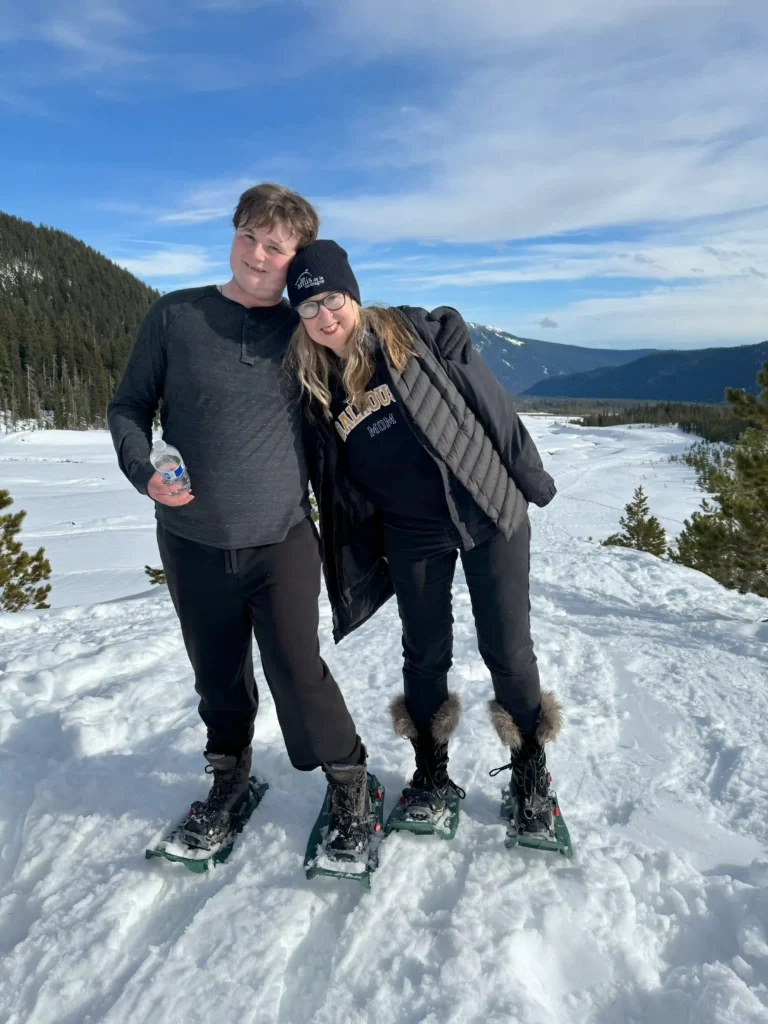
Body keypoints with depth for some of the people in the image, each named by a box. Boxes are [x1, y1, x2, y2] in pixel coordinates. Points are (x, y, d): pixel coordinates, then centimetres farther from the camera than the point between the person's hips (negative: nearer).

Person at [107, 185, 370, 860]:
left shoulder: (303, 329, 4)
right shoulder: (176, 316, 1)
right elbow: (128, 407, 5)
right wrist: (144, 472, -12)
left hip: (283, 537, -1)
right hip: (192, 540, 1)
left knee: (296, 668, -4)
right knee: (218, 673, 14)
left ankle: (346, 781, 21)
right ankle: (229, 773, 40)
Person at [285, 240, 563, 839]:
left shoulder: (415, 334, -6)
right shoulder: (311, 385, 3)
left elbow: (489, 400, -5)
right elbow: (335, 488, 9)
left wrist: (531, 479, -4)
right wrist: (355, 564, 8)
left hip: (488, 512, -2)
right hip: (410, 536, 3)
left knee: (508, 651, 5)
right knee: (426, 655, 11)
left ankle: (531, 773, 27)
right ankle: (432, 773, 32)